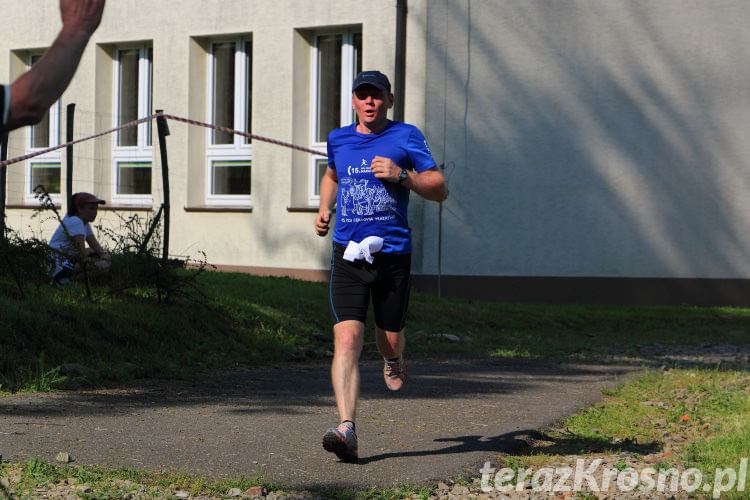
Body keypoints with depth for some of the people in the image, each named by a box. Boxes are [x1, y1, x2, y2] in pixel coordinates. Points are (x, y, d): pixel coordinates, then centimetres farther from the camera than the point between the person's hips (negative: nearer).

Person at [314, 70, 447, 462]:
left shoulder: (405, 137, 1)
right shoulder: (338, 139, 11)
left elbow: (439, 190, -1)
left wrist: (401, 175, -16)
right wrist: (324, 209, 16)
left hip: (393, 253, -1)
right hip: (348, 255, 1)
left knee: (390, 339, 11)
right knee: (347, 339, -15)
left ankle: (393, 362, 50)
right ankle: (346, 430, -22)